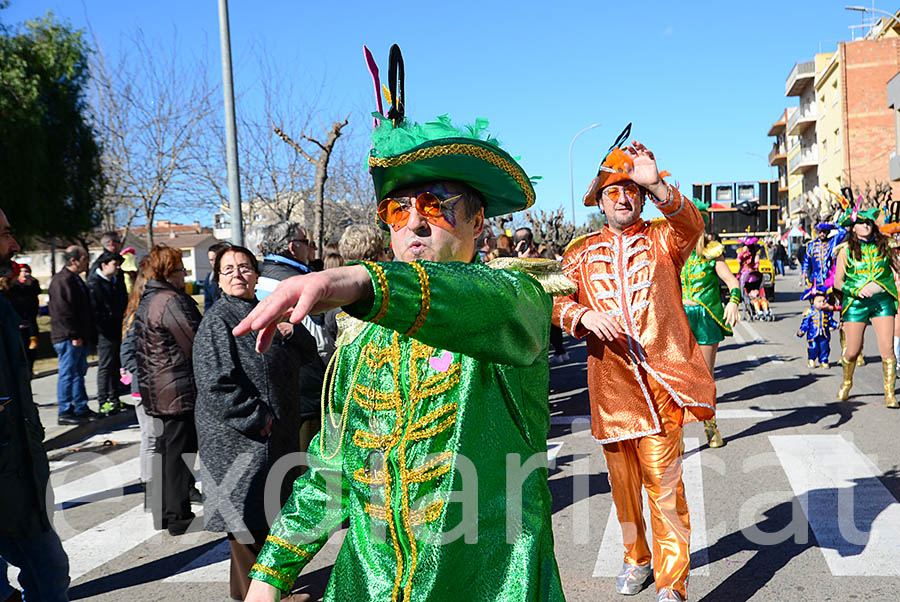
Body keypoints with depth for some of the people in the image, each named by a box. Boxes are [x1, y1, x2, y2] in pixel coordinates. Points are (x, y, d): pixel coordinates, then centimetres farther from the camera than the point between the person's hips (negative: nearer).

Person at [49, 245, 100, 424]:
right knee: (68, 374, -3)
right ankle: (65, 413, 4)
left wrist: (86, 334, 19)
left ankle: (81, 408, 24)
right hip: (68, 338, -10)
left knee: (79, 372, 15)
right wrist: (74, 335, -21)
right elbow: (63, 311, -21)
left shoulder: (75, 279, 17)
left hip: (79, 337, 10)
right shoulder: (62, 280, -16)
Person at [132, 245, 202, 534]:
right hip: (180, 389, -10)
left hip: (157, 389, 10)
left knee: (169, 450, 18)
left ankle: (165, 513, 28)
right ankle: (178, 517, 8)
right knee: (179, 451, -1)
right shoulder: (171, 301, -18)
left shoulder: (146, 302, 14)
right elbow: (195, 344, -18)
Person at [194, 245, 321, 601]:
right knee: (249, 521, 1)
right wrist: (257, 418, -17)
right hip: (239, 440, -7)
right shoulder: (218, 321, -11)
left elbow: (310, 355, 12)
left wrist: (291, 332, -8)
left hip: (278, 436, 8)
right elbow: (215, 384, -20)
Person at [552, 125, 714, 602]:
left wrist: (657, 186, -34)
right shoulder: (582, 252, 11)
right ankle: (636, 558, 36)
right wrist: (582, 315, -19)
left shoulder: (664, 238, 5)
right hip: (610, 380, 3)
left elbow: (692, 226, -17)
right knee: (622, 480, 13)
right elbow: (557, 302, 3)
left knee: (663, 481, -5)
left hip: (660, 378, -2)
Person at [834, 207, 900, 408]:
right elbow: (837, 282, 1)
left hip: (882, 300, 1)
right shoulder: (846, 250, 1)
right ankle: (847, 382, 32)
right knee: (853, 351, 2)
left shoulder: (883, 245, 7)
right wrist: (855, 291, -14)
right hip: (856, 302, -1)